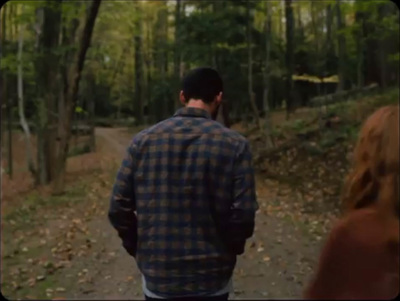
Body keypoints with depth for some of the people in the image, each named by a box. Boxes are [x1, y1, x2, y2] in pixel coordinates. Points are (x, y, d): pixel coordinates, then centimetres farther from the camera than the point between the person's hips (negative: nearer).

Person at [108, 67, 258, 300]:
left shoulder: (143, 141, -5)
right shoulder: (234, 144, -10)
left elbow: (119, 209, -5)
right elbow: (243, 215, -14)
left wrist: (139, 250, 11)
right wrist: (230, 249, 6)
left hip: (158, 278, 1)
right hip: (212, 280, -1)